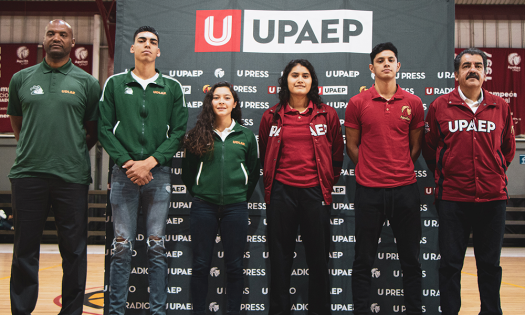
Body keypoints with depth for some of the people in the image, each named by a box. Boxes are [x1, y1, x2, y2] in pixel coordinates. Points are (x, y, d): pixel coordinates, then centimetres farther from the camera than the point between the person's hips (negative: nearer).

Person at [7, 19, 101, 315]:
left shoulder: (87, 83, 5)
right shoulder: (22, 78, 10)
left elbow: (94, 131, 10)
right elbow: (16, 122, 20)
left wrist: (73, 154, 7)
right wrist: (33, 149, 14)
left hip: (72, 176, -1)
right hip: (28, 175, 2)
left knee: (74, 248, 5)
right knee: (25, 246, 8)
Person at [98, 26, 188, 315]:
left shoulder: (172, 87, 9)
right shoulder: (115, 83, 9)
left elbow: (179, 131, 3)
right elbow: (105, 128, 3)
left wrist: (150, 162, -8)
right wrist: (126, 163, -8)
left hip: (158, 172, 0)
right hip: (124, 172, 0)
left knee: (157, 246, 3)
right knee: (122, 245, 2)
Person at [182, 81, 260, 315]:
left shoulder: (246, 136, 7)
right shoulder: (198, 135, 5)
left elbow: (254, 173, 13)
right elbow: (188, 171, 12)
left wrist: (241, 197, 11)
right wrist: (198, 194, 11)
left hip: (235, 208, 0)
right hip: (203, 207, 0)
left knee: (234, 265, 6)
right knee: (200, 265, 5)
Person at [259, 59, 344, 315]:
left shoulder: (327, 115, 5)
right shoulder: (272, 116, 7)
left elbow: (336, 155, 12)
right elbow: (264, 155, 16)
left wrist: (327, 184, 9)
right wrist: (270, 184, 12)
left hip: (315, 193, 0)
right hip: (281, 193, 1)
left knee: (318, 258, 4)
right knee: (280, 257, 7)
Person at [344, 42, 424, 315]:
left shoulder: (413, 103, 6)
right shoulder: (357, 103, 1)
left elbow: (416, 146, 14)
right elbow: (351, 146, 7)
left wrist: (401, 169, 9)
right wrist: (372, 169, 6)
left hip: (405, 188, 2)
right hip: (368, 190, -1)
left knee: (410, 259, 8)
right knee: (363, 259, 5)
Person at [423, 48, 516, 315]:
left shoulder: (500, 107, 7)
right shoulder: (439, 106, 1)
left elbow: (508, 148, 17)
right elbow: (429, 149, 8)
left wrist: (495, 175, 11)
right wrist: (442, 178, 8)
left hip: (493, 198, 2)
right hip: (452, 198, -2)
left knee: (490, 263, 12)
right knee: (450, 263, 5)